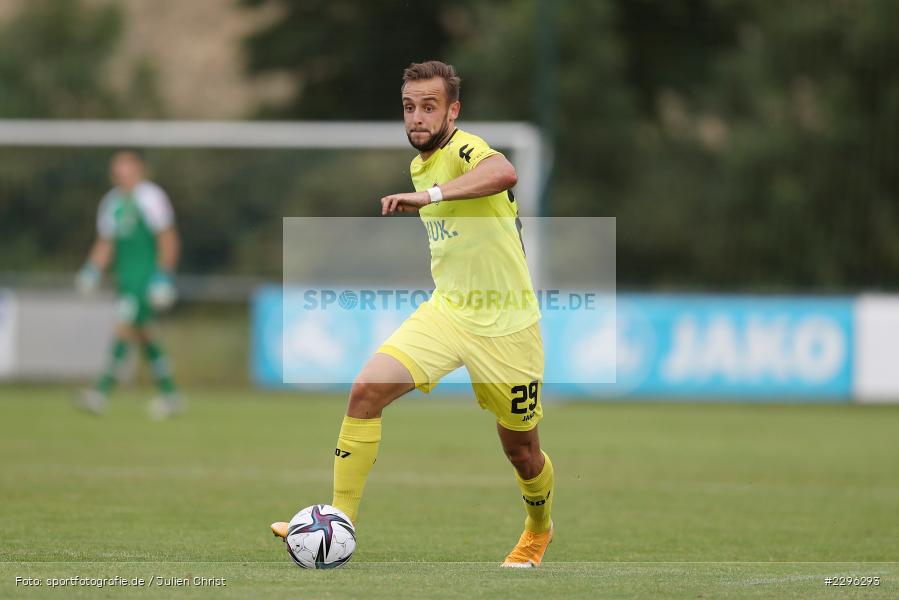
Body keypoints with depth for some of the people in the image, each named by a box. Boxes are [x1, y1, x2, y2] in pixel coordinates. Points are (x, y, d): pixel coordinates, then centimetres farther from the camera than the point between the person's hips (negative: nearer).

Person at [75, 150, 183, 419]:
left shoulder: (150, 196, -9)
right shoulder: (111, 202, 14)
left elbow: (168, 239, -10)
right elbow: (105, 243, 21)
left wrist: (164, 275, -16)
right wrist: (92, 271, 7)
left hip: (148, 274, -8)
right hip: (126, 276, 8)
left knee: (124, 326, -17)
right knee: (143, 335, 10)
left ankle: (101, 392, -22)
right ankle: (169, 395, 19)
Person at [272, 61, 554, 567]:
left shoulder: (464, 149, -19)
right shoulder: (420, 165, 9)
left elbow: (504, 172, -45)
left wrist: (430, 195, -51)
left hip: (505, 326, -6)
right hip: (445, 311, 6)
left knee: (521, 450, 9)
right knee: (367, 391, -17)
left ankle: (539, 531, 42)